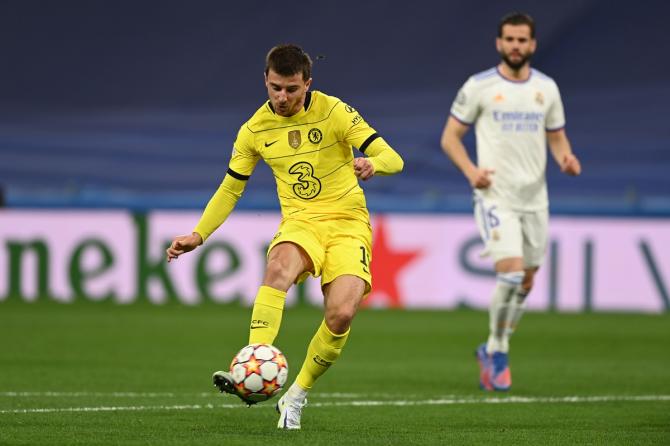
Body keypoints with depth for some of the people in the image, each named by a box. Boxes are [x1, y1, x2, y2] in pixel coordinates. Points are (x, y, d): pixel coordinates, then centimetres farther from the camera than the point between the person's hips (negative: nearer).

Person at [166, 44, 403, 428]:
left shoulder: (334, 111, -7)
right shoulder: (256, 129, 3)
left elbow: (393, 159, -11)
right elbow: (231, 188, 16)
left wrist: (372, 163, -35)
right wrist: (198, 235, 6)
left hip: (347, 222, -2)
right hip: (299, 222, 2)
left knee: (341, 313, -23)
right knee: (279, 265, -36)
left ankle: (297, 395, 1)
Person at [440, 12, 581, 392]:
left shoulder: (547, 88, 7)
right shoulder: (479, 86, -4)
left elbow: (557, 137, 16)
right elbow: (450, 137, 1)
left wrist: (567, 158, -7)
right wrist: (471, 171, -15)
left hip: (535, 199, 5)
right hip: (496, 197, -5)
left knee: (526, 282, 10)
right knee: (512, 273, -19)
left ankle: (491, 351, 28)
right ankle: (498, 351, -2)